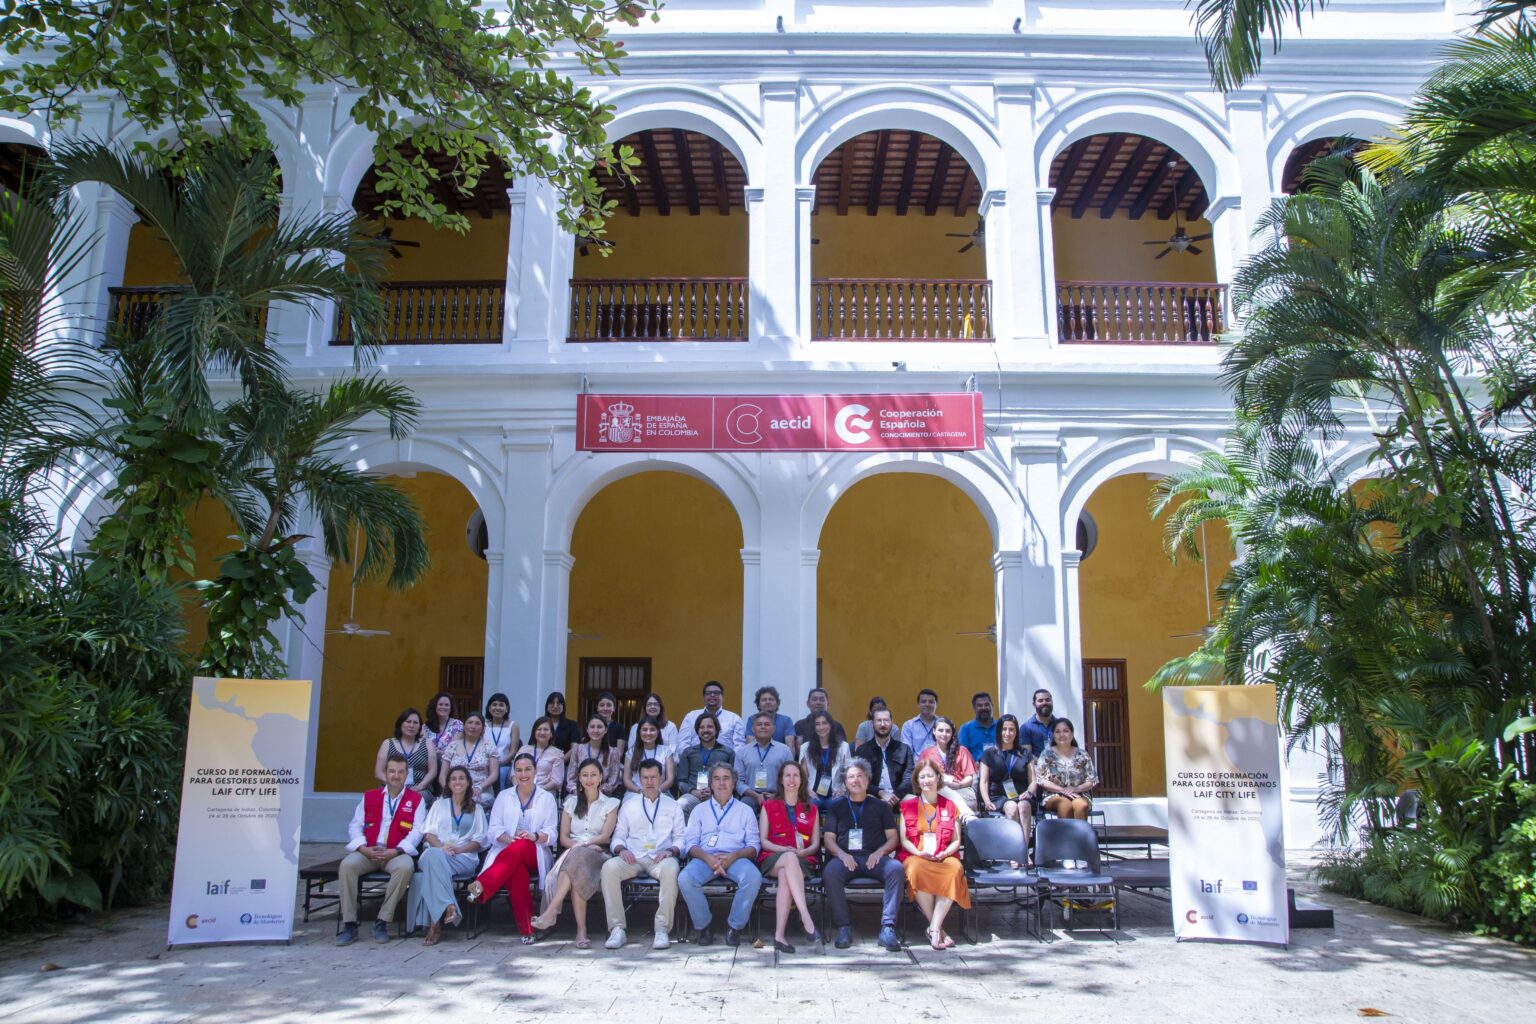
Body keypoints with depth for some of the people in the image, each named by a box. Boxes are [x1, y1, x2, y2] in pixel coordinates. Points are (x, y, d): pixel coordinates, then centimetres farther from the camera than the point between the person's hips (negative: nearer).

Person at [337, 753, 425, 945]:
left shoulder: (416, 799, 8)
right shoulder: (369, 797, 16)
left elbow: (417, 832, -2)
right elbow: (355, 826, 9)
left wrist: (395, 851, -16)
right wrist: (363, 848, -10)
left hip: (396, 854, -2)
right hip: (367, 852, 2)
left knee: (405, 867, -35)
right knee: (347, 865, -28)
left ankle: (382, 922, -22)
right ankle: (349, 924, -20)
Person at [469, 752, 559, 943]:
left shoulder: (547, 798, 13)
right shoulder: (504, 796, 16)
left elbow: (552, 833, 5)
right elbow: (493, 829, 6)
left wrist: (535, 836, -18)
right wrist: (509, 838, -15)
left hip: (536, 855, 0)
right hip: (506, 852, 0)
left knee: (520, 848, -38)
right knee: (516, 870, -38)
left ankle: (482, 886, -47)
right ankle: (526, 929, -40)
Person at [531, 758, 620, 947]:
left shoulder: (610, 804, 14)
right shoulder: (571, 802, 22)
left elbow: (605, 836, 1)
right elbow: (563, 838, 11)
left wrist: (582, 844, -15)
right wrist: (577, 845, -10)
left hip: (598, 855, -2)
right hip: (571, 855, 2)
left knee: (578, 856, -39)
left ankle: (551, 912, -45)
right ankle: (581, 930, -41)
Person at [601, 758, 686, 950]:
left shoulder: (672, 806, 18)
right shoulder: (629, 805, 22)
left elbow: (680, 838, 11)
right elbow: (618, 835, 16)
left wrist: (669, 851, -10)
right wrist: (621, 849, -6)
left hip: (661, 858, -2)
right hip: (633, 857, 2)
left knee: (670, 869, -38)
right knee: (609, 867, -31)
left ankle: (663, 930, -30)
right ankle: (617, 929, -26)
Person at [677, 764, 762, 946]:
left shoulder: (745, 810, 19)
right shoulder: (700, 810, 22)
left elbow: (753, 845, 9)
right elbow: (690, 842, 9)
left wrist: (733, 856, -12)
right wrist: (708, 858, -12)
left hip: (736, 858, -1)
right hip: (705, 857, 1)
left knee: (753, 877, -34)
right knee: (685, 879, -32)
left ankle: (735, 926, -15)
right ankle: (704, 926, -11)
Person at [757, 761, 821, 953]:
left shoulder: (811, 809, 22)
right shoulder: (769, 806, 19)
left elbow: (815, 844, 14)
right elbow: (763, 840, 8)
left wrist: (802, 852, -10)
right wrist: (785, 850, -11)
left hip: (803, 860, 1)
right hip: (772, 859, -1)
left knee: (785, 876, -37)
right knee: (790, 858, -39)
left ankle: (779, 935, -44)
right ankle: (807, 919, -49)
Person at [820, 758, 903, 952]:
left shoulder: (880, 806, 22)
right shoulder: (837, 806, 22)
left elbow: (892, 838, 15)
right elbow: (828, 839, 13)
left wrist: (880, 852, -7)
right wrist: (842, 854, -8)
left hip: (874, 858, 0)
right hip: (845, 857, 0)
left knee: (896, 868, -33)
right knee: (829, 872, -34)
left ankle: (888, 927, -32)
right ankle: (843, 927, -25)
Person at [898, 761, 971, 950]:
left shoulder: (950, 806, 16)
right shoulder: (908, 805, 14)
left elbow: (956, 840, 12)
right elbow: (904, 839, 8)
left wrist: (944, 854, -9)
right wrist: (919, 853, -11)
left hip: (944, 858, 1)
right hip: (915, 856, -1)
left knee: (955, 869, -35)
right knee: (916, 870, -38)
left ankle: (934, 928, -33)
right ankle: (937, 928, -26)